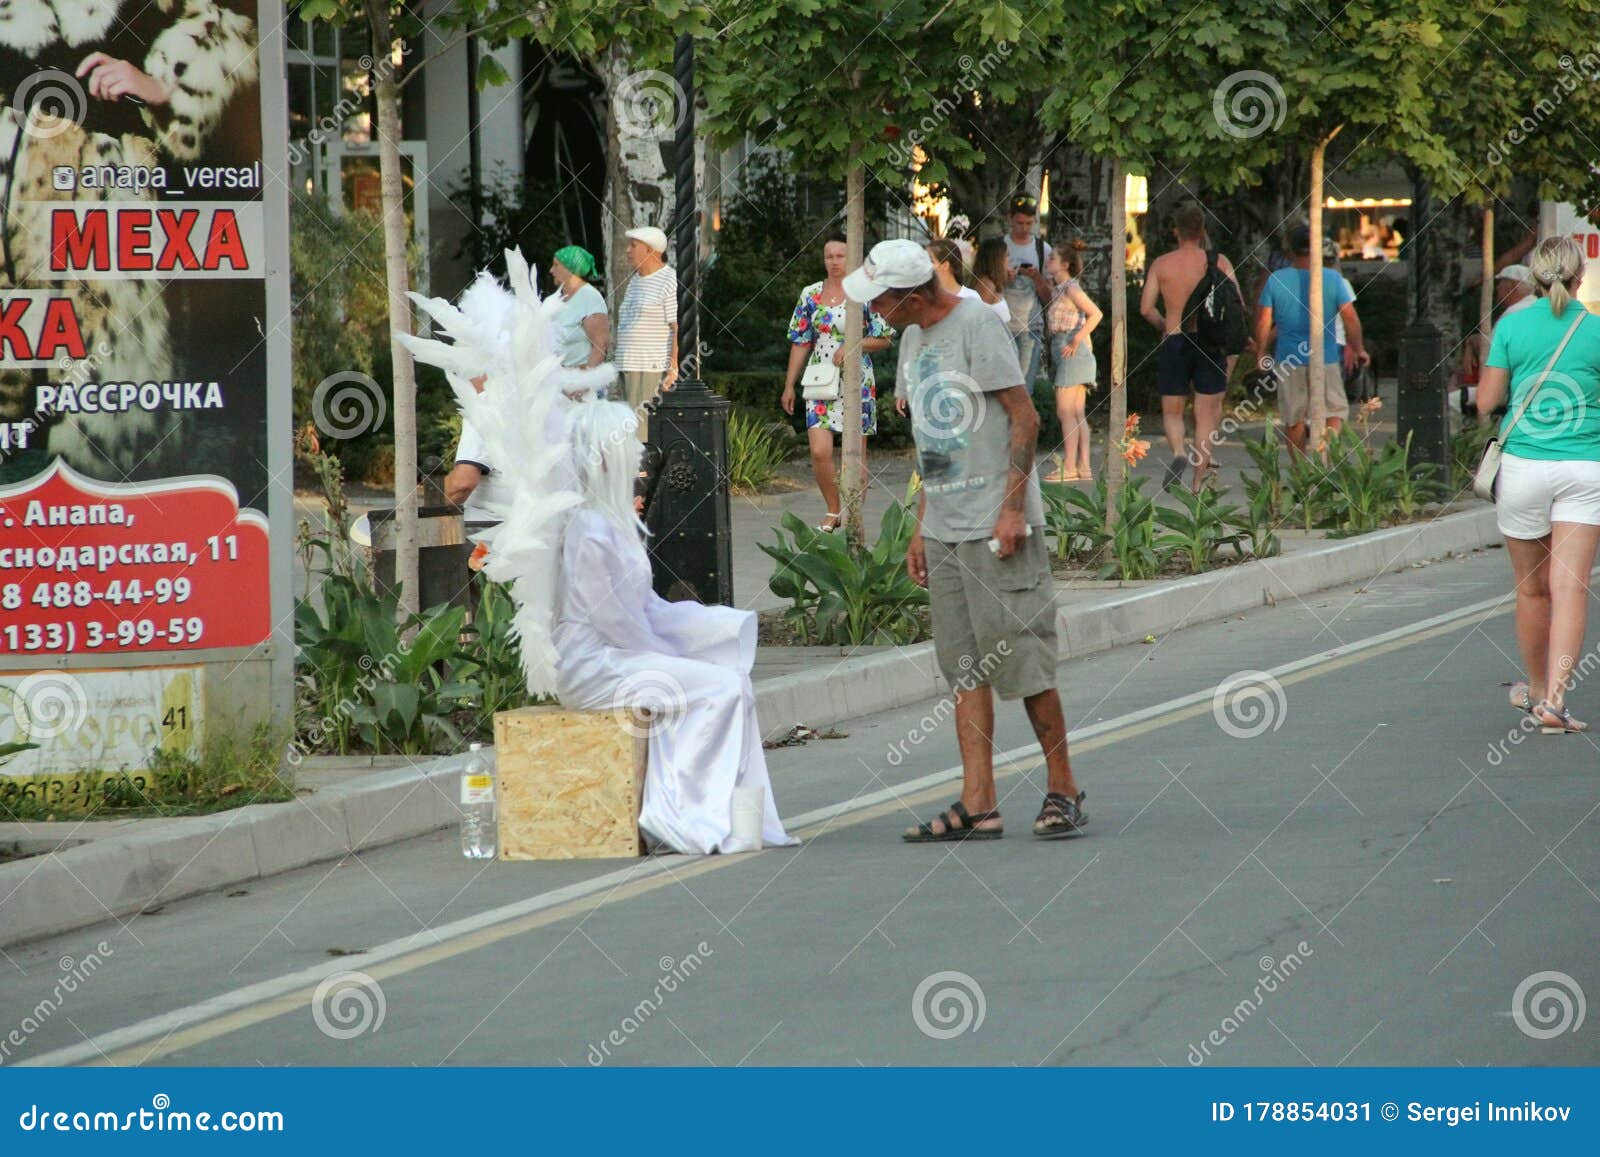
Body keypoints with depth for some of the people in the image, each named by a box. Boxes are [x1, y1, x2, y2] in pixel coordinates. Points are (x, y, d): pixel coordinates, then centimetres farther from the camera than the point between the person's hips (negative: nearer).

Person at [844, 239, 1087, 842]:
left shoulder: (976, 326, -10)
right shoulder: (914, 339, 16)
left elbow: (1025, 418, -12)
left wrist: (1012, 509, -17)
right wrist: (921, 528, 17)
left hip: (996, 526, -8)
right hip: (944, 529, 8)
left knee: (1020, 657, -6)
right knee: (964, 667, 3)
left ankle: (1063, 792, 3)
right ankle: (977, 804, 2)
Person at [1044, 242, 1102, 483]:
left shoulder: (1071, 288, -10)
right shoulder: (1061, 289, 17)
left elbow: (1095, 313, -18)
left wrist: (1076, 339, -21)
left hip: (1072, 353, -10)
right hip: (1071, 356, 10)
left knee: (1065, 412, -10)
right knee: (1077, 414, 6)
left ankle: (1069, 467, -11)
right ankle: (1083, 467, 4)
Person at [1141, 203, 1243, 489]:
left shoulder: (1161, 264, 2)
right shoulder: (1219, 262, 1)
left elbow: (1146, 308, -3)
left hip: (1173, 345, 0)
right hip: (1210, 344, 0)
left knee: (1172, 413, 12)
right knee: (1206, 415, 6)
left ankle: (1178, 453, -19)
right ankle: (1198, 482, 2)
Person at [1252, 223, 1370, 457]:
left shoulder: (1275, 280, -3)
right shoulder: (1333, 279, -5)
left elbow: (1263, 322, -2)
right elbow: (1351, 319, -4)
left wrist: (1260, 353, 11)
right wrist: (1359, 350, 9)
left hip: (1288, 359, 1)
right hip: (1325, 358, -1)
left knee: (1293, 419, 11)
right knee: (1335, 411, 7)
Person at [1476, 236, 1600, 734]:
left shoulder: (1512, 326, -1)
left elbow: (1485, 402, 1)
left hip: (1524, 464, 1)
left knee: (1532, 587, 14)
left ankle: (1536, 689, 29)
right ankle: (1555, 698, -16)